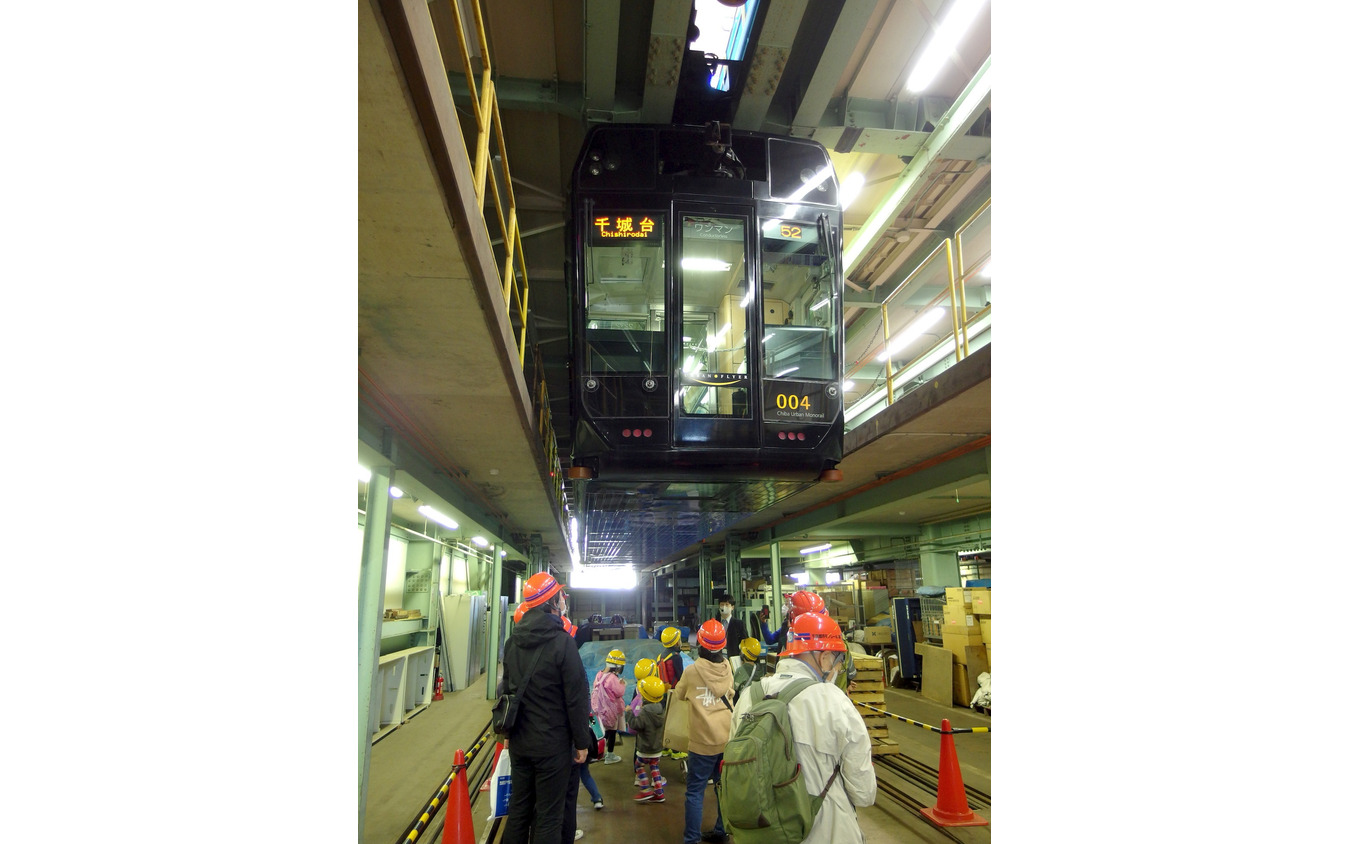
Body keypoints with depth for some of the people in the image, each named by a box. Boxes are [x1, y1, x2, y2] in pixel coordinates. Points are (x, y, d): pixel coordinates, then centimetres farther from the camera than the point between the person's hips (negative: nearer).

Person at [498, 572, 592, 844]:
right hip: (553, 745, -6)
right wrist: (582, 742, -6)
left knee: (518, 809, 19)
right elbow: (576, 698, -17)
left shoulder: (513, 641, 2)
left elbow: (507, 689, 12)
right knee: (548, 817, 5)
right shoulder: (562, 642, -19)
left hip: (519, 742, 7)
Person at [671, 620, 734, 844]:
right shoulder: (727, 668, -1)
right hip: (728, 738, 5)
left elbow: (678, 696, 7)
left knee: (695, 791, 4)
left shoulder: (692, 671, -10)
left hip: (703, 741, -4)